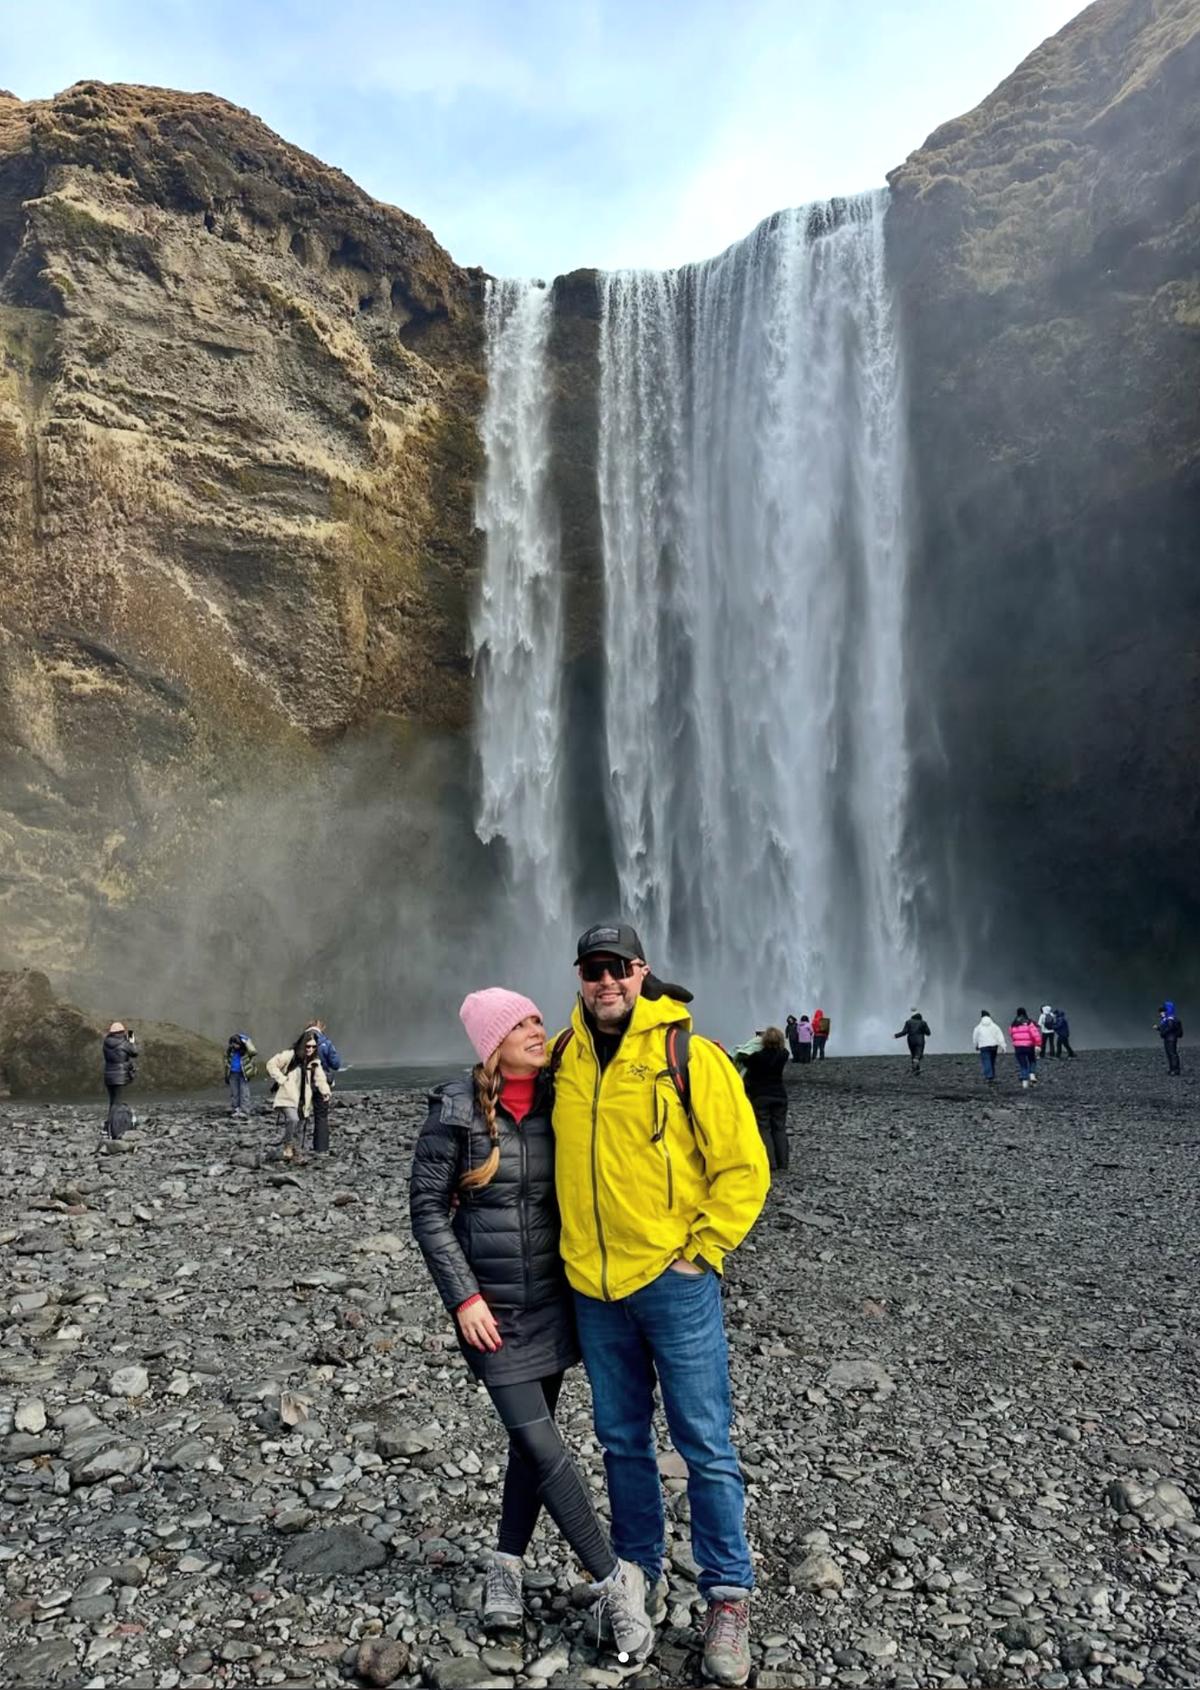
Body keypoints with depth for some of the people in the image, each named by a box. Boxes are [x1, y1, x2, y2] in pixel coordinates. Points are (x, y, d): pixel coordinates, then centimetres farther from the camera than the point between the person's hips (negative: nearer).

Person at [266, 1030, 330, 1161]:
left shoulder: (315, 1061, 6)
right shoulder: (289, 1055, -9)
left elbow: (320, 1078, 0)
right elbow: (271, 1065, -5)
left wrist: (325, 1091, -19)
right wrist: (281, 1079, -13)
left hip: (303, 1101, 5)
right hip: (288, 1098, -5)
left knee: (300, 1127, 10)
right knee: (292, 1119, -27)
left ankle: (298, 1152, 23)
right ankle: (288, 1147, -10)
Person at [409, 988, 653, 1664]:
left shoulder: (558, 1100, -4)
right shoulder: (456, 1108, -14)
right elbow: (427, 1205, -9)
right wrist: (464, 1295, -13)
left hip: (554, 1294, 4)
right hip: (490, 1304, -3)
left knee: (532, 1433, 13)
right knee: (540, 1441, -2)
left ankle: (507, 1568, 32)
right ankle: (616, 1579, 13)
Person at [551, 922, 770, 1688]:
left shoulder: (688, 1054, -12)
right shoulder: (565, 1055, 2)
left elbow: (745, 1168, -9)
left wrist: (700, 1250, -9)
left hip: (674, 1280, -4)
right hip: (594, 1287, 5)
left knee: (707, 1446, 5)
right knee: (622, 1441, 18)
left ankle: (729, 1597, 22)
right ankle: (642, 1577, 36)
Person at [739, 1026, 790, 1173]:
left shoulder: (757, 1056, -18)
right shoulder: (783, 1055, -6)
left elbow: (743, 1061, 0)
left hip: (760, 1097, -4)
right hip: (780, 1096, 4)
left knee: (764, 1129, 0)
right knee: (779, 1128, 10)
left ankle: (771, 1165, -7)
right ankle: (782, 1164, 8)